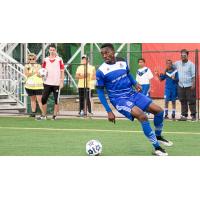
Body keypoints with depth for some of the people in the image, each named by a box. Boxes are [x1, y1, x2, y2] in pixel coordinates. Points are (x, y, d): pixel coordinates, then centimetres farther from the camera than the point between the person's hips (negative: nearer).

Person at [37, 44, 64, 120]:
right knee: (44, 99, 0)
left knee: (56, 100, 2)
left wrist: (62, 82, -6)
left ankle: (55, 115, 9)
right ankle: (43, 115, 9)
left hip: (56, 83, -3)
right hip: (47, 83, 3)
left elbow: (62, 71, 0)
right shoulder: (45, 60, 8)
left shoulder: (59, 60, 0)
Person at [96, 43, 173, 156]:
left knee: (159, 110, -1)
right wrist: (109, 111, -10)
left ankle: (158, 136, 25)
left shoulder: (123, 63, 1)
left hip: (132, 94, 6)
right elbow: (100, 92, -5)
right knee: (142, 116, -29)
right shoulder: (101, 71, -12)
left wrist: (135, 84, -1)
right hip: (119, 99, -6)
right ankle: (157, 147, -18)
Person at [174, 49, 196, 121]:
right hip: (181, 86, 4)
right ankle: (184, 115, 10)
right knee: (183, 102, 6)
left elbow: (194, 75, -6)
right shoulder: (177, 63, 8)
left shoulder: (191, 64, -4)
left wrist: (193, 85, -13)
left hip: (189, 86, -4)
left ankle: (193, 115, 2)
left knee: (191, 101, -3)